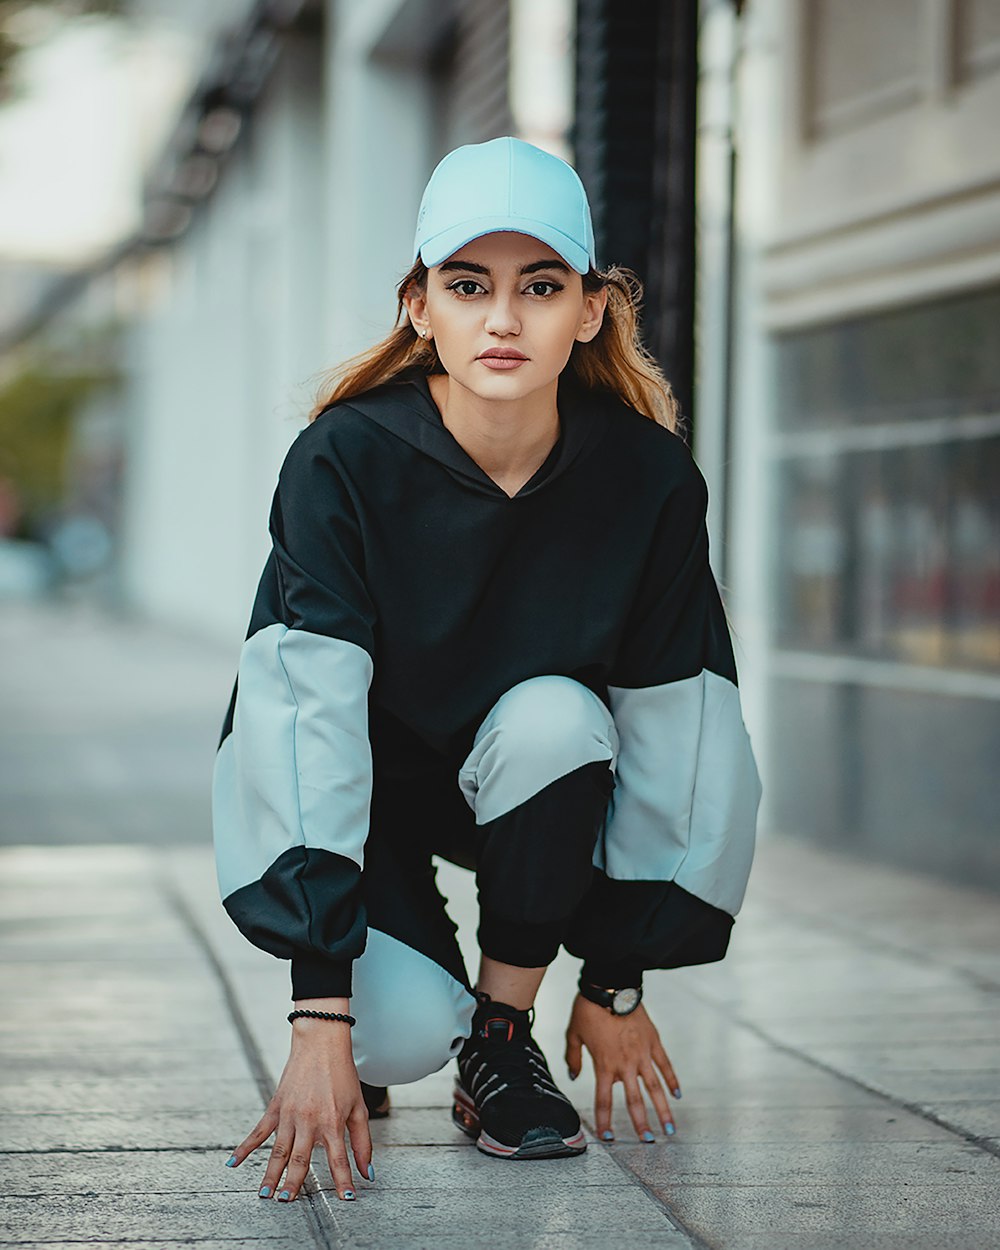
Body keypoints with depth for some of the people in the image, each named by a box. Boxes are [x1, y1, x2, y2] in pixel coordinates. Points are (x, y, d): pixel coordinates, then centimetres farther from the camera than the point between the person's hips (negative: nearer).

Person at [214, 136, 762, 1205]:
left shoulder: (650, 478, -19)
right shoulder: (344, 462, -26)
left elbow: (659, 732, -11)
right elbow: (311, 719, -32)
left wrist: (617, 983, -6)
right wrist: (323, 1016, -38)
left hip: (529, 785, 3)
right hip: (348, 786, -3)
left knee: (557, 717, -33)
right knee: (402, 1029, -30)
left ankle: (502, 1038, -11)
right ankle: (374, 1022, 10)